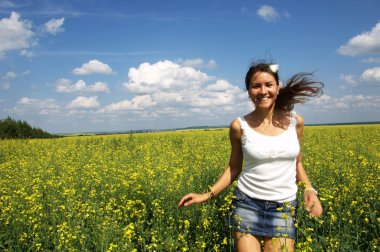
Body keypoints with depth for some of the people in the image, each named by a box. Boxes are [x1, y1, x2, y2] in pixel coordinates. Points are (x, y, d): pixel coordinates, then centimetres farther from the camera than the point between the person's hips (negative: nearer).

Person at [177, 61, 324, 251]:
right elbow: (234, 168, 6)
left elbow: (297, 163, 12)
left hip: (283, 208, 2)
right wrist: (207, 195, -4)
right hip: (247, 205, -1)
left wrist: (310, 189, -4)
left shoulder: (295, 121, 0)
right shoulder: (240, 126, -5)